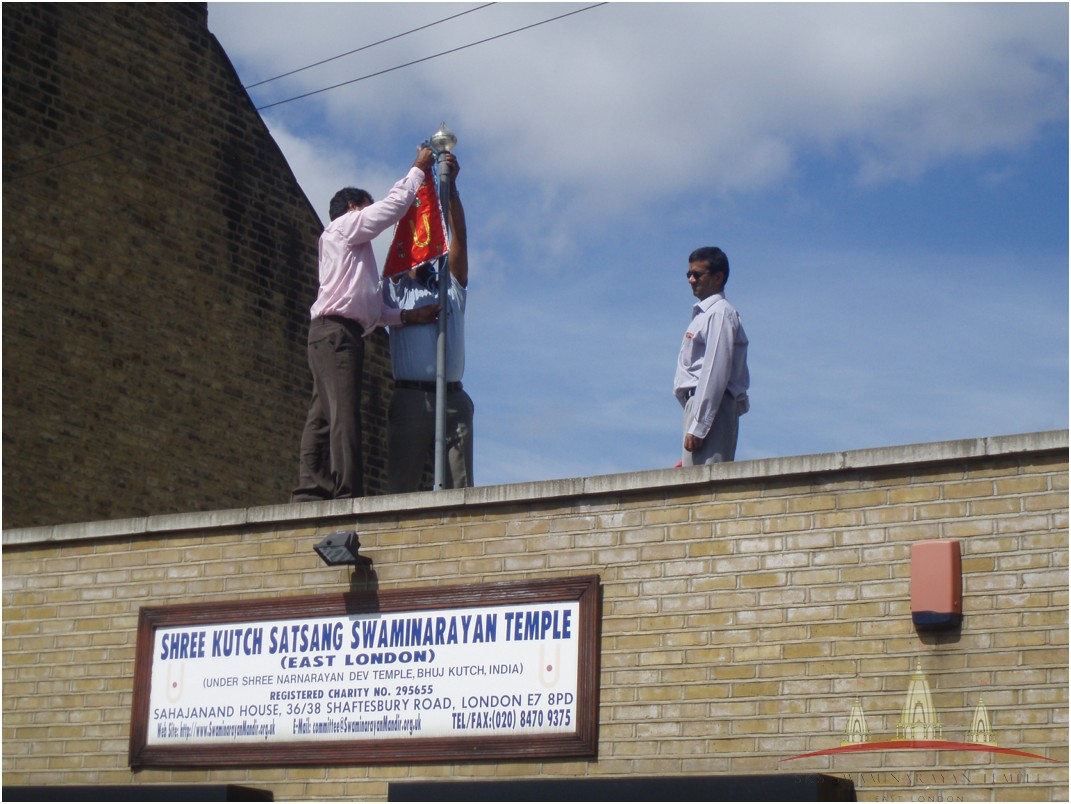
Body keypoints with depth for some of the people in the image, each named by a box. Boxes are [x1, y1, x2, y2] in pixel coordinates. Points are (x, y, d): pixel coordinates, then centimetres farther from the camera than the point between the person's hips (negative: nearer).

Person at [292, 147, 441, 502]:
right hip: (335, 330, -10)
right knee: (344, 415, -17)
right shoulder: (344, 226, 8)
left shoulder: (355, 250, 33)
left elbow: (372, 307, 25)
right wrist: (418, 170, 12)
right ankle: (348, 496, -25)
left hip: (342, 333, 10)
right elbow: (393, 206, 0)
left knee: (324, 416, -1)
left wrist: (409, 316, 14)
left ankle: (310, 494, -8)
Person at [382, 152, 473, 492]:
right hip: (410, 397, -2)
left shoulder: (451, 286, 22)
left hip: (453, 397, 2)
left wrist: (451, 186, 1)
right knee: (401, 487, -8)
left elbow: (459, 238, 10)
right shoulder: (393, 290, 16)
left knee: (459, 487, -7)